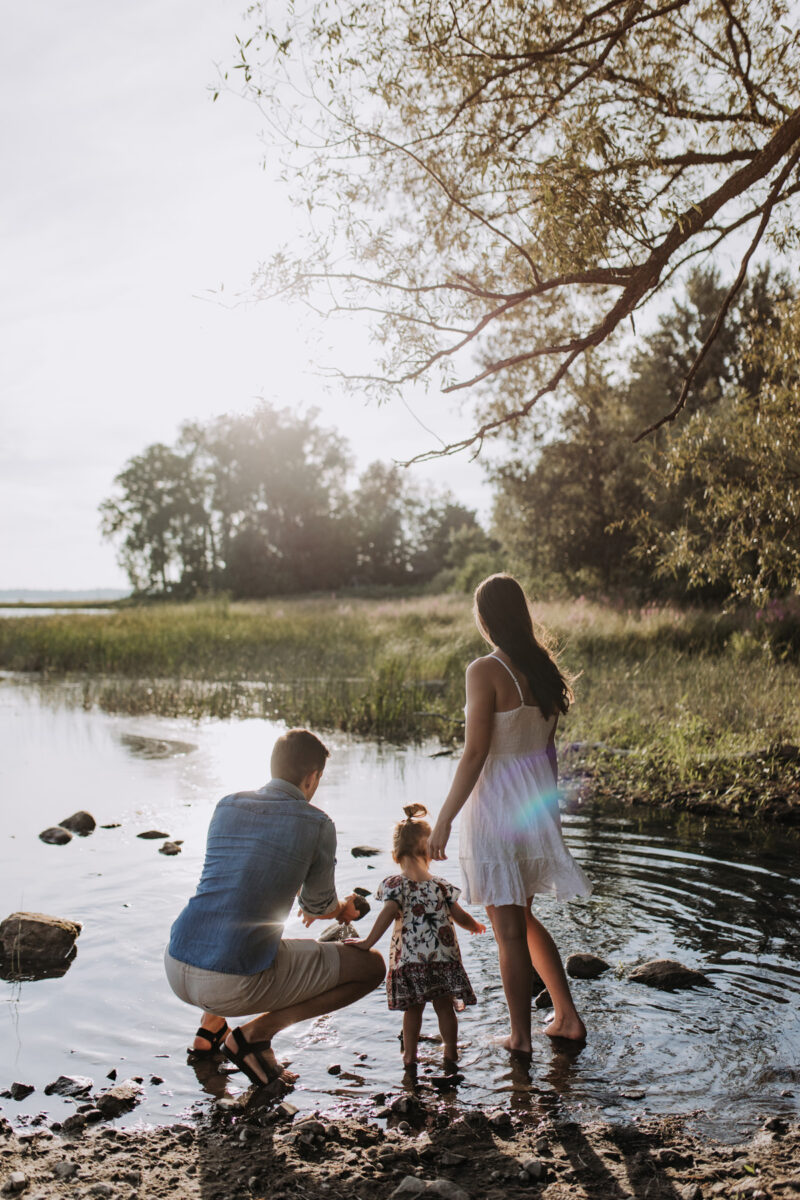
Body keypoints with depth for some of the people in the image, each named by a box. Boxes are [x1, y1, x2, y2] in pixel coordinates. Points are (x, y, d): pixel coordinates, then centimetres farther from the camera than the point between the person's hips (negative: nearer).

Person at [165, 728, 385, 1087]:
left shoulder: (226, 805, 11)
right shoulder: (316, 824, -5)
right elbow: (320, 907, 11)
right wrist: (344, 910, 37)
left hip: (176, 970, 7)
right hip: (233, 986, -7)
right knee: (372, 965, 5)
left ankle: (211, 1027, 25)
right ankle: (256, 1034, 0)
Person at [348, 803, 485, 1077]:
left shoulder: (395, 884, -5)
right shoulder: (441, 886, 5)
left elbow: (387, 914, -19)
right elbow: (461, 917, 10)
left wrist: (368, 942, -19)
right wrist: (476, 926, 31)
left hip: (409, 959, -2)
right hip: (444, 959, 2)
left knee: (413, 1009, 10)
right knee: (445, 1007, 12)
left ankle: (410, 1057, 18)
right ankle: (450, 1054, 20)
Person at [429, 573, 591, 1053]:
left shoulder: (486, 671, -18)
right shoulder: (544, 666, 3)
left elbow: (475, 752, -19)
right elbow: (550, 746, 10)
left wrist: (444, 819, -13)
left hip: (496, 799, -7)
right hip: (539, 797, 7)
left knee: (509, 928, 6)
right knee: (523, 916, 23)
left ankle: (521, 1039, 17)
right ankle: (568, 1017, 27)